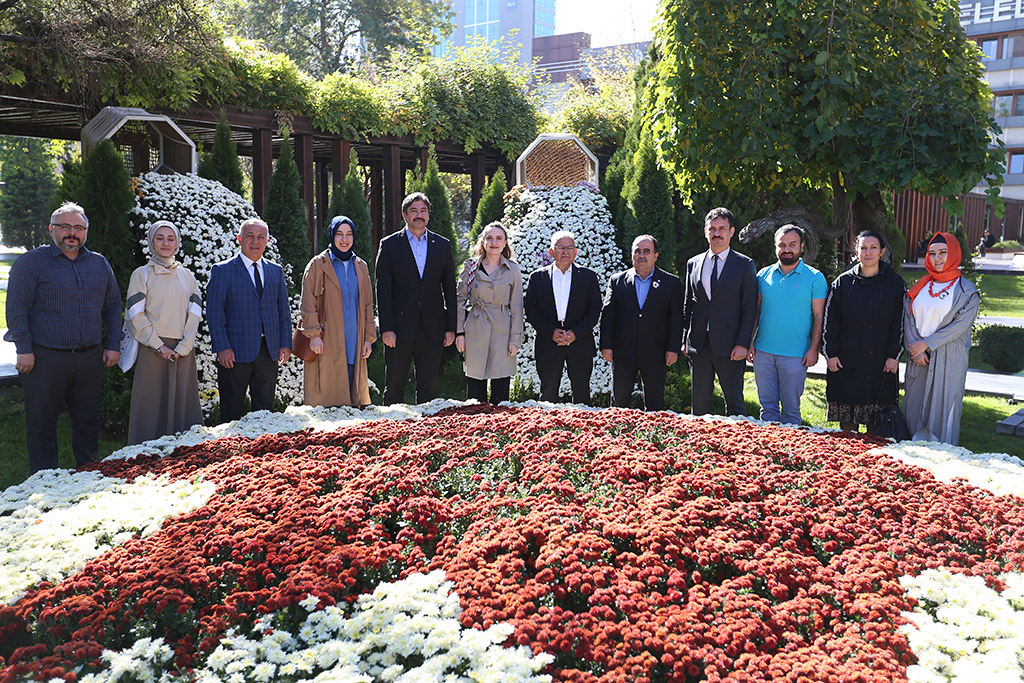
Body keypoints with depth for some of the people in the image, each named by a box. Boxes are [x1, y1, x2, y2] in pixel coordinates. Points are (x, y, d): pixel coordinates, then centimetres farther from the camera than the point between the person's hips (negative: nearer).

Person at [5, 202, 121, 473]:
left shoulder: (100, 264, 12)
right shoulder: (31, 262, -1)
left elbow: (113, 306, 16)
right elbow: (16, 309, -5)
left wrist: (113, 346, 9)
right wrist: (24, 349, -10)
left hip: (90, 357, 4)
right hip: (45, 358, -4)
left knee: (88, 420, 11)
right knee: (42, 423, 3)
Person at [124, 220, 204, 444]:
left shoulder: (186, 276, 13)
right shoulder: (142, 274, 4)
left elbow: (194, 314, 6)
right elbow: (135, 316, -3)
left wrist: (183, 347, -6)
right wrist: (159, 346, -10)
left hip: (183, 352, 3)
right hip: (152, 350, -3)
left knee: (183, 404, 2)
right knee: (152, 406, -2)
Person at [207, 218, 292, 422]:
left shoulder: (276, 271, 13)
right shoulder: (222, 270, 1)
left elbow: (284, 311, 14)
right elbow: (214, 312, -5)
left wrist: (286, 344, 4)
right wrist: (222, 348, -13)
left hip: (269, 351, 4)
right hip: (235, 351, -3)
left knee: (265, 409, 9)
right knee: (231, 411, 4)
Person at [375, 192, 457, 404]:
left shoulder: (442, 245, 10)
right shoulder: (389, 245, 3)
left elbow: (450, 289, 9)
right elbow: (383, 290, -1)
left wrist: (451, 328, 3)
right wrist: (386, 329, -9)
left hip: (432, 330, 2)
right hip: (399, 329, -2)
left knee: (428, 388, 7)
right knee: (394, 387, 5)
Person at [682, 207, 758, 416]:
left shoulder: (744, 265, 1)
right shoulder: (693, 263, 12)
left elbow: (749, 308, -3)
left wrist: (743, 344, -11)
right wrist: (685, 340, 9)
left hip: (729, 345, -3)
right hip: (698, 344, 3)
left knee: (734, 402, 2)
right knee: (699, 402, 9)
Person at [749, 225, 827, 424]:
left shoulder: (815, 278, -1)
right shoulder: (764, 274, 8)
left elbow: (818, 317, -2)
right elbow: (756, 311, 11)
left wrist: (813, 349, -9)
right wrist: (749, 342, 4)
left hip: (795, 355, -3)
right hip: (763, 352, 3)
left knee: (791, 409, 4)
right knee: (768, 406, 8)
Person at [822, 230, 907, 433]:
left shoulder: (894, 283, 4)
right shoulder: (843, 282, 6)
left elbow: (899, 321, 3)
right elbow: (830, 319, 5)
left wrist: (894, 355, -4)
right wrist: (831, 353, -2)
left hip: (881, 363, 0)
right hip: (847, 361, 1)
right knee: (847, 420, 4)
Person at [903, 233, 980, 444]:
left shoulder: (966, 291, -1)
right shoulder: (920, 287, 12)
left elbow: (960, 324, -10)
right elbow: (908, 318, 5)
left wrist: (926, 344, -14)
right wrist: (915, 349, -9)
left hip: (948, 360, -4)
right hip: (919, 359, 4)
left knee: (943, 409, -2)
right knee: (915, 408, 5)